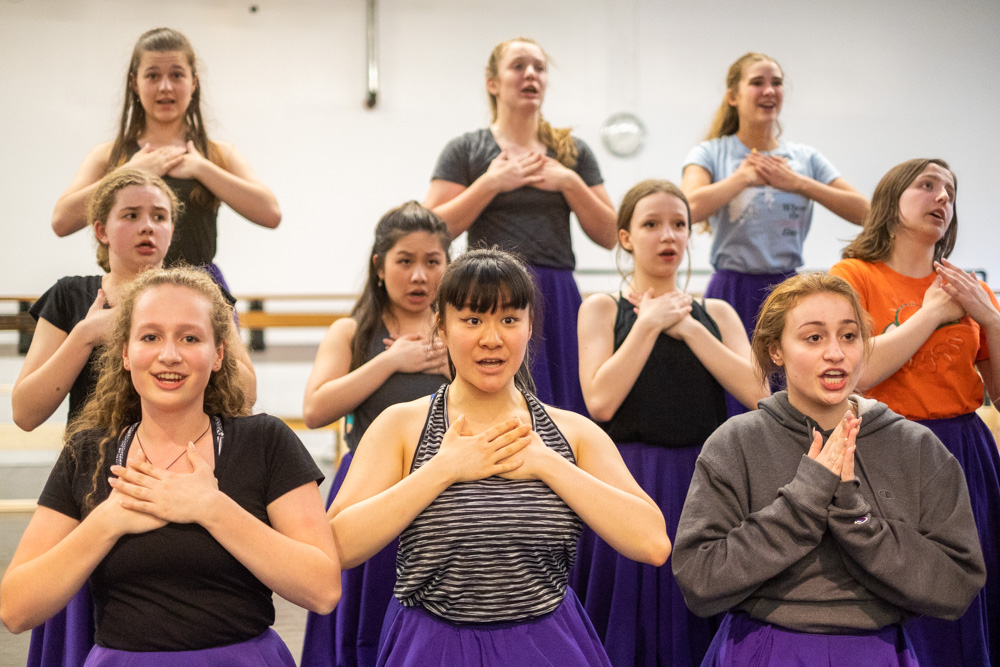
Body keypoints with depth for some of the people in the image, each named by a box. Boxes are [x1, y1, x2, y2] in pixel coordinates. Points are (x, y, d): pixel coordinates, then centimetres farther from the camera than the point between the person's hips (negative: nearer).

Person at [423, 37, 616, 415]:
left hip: (556, 299, 3)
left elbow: (608, 235, 10)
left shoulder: (573, 153, 15)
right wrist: (491, 183, -8)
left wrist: (569, 182, -2)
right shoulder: (465, 152, 7)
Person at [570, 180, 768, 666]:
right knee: (629, 620, 3)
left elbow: (757, 392, -5)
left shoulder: (715, 312, 12)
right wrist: (650, 322, -7)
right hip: (629, 478, -2)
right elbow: (601, 401, -12)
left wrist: (687, 327, -7)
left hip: (705, 483, 3)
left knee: (698, 619, 6)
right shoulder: (602, 308, 4)